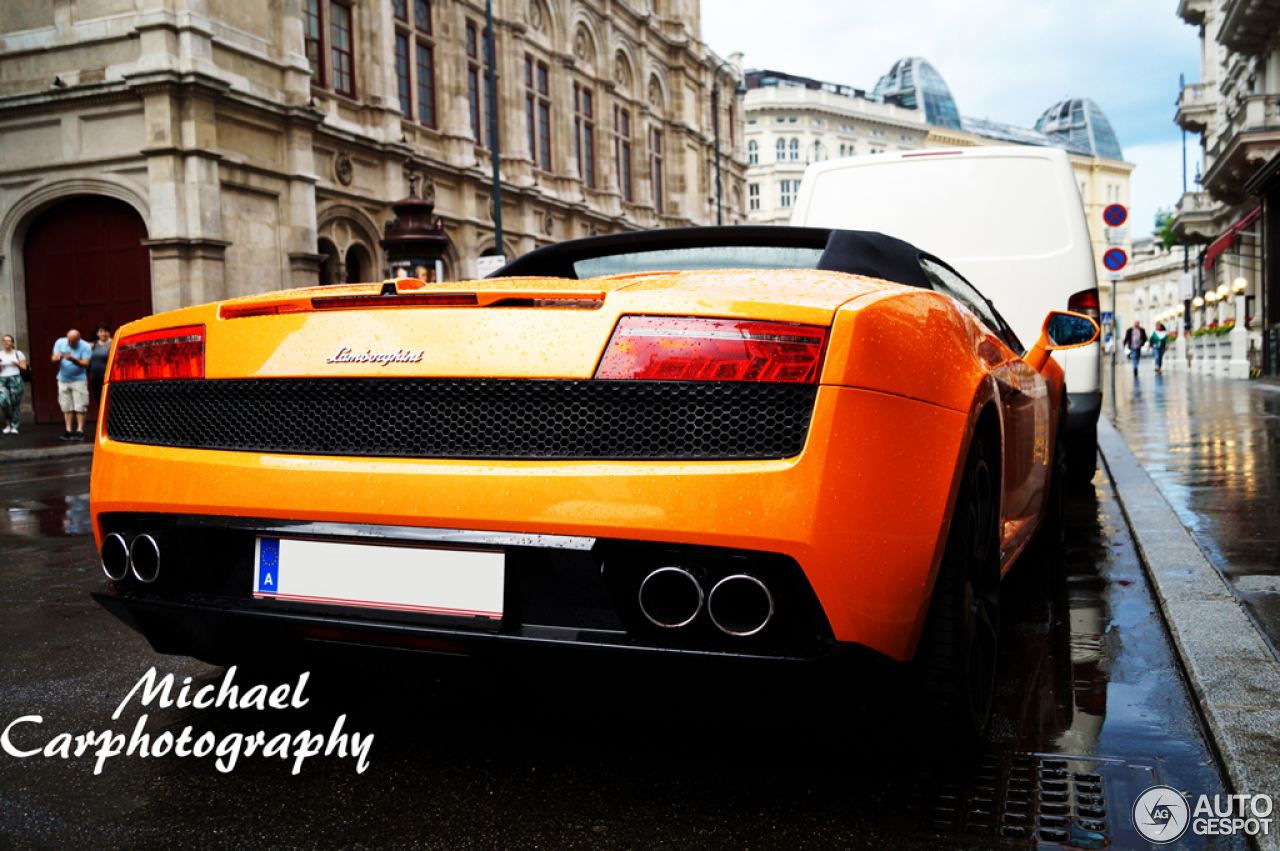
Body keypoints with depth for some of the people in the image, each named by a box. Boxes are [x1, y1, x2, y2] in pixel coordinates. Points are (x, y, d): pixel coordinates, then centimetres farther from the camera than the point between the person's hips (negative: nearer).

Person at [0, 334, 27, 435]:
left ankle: (14, 426, 4)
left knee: (16, 404, -4)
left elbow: (24, 368, 6)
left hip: (16, 380, -1)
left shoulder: (18, 354, 7)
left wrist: (17, 364, -11)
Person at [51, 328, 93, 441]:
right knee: (66, 407, 4)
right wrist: (57, 358, -24)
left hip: (79, 380, -4)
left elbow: (85, 364, -17)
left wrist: (73, 360, -33)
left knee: (80, 407, -7)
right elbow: (53, 359, 0)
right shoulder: (60, 342, 2)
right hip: (63, 380, 4)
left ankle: (80, 431, -4)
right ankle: (68, 431, 8)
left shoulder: (85, 347, -9)